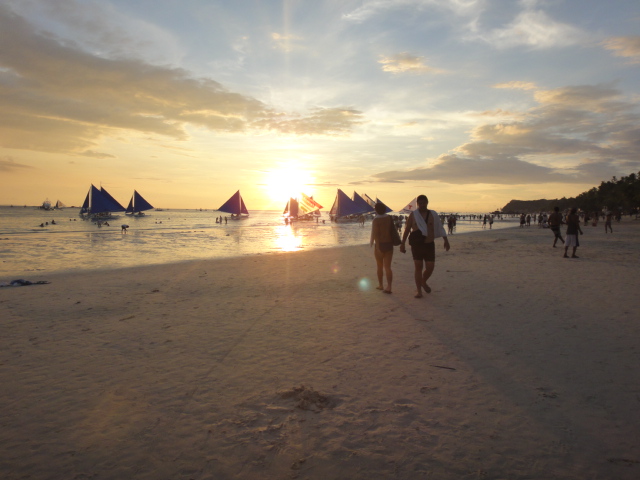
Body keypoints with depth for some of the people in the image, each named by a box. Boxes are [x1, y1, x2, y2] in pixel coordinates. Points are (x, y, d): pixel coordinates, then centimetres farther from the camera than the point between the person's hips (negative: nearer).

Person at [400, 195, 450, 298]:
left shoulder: (433, 215, 3)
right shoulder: (413, 215, 1)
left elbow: (440, 228, 7)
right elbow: (407, 230, 3)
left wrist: (446, 240, 2)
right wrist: (402, 244, 0)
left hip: (429, 244, 2)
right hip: (416, 244, -1)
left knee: (430, 267, 1)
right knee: (418, 267, -3)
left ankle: (423, 282, 32)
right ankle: (419, 291, 5)